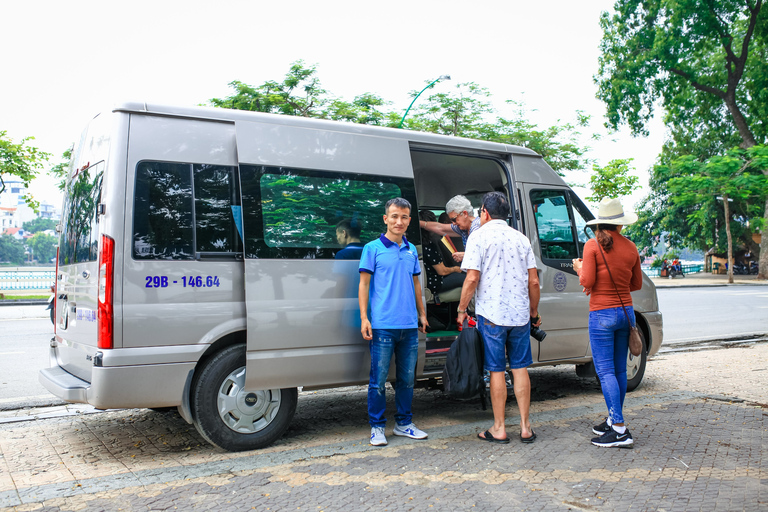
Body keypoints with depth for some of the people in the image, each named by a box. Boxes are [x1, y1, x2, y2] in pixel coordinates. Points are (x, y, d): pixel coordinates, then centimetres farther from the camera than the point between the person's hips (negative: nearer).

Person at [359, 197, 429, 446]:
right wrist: (364, 318, -10)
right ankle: (377, 426, 12)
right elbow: (364, 284, -2)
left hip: (409, 325, 5)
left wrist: (422, 314, 21)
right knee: (379, 379, -1)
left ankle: (404, 423, 25)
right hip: (383, 325, -5)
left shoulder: (411, 250, 14)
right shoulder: (373, 248, 0)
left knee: (407, 378, 12)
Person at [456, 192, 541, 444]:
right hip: (520, 313, 4)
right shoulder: (521, 238, 10)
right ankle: (525, 426, 15)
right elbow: (533, 281, 8)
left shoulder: (479, 236, -4)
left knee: (497, 370, 2)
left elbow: (472, 278, -12)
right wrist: (534, 312, 18)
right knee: (520, 368, 10)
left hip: (491, 313, -4)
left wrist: (462, 309, -2)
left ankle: (499, 429, 10)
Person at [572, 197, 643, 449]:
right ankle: (613, 420, 26)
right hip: (626, 312, 6)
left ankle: (620, 430, -8)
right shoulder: (630, 248, 6)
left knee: (606, 371, -4)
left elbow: (587, 281, -13)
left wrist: (579, 268, 6)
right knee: (619, 370, 14)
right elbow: (637, 284, 14)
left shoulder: (593, 246, -10)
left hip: (602, 314, -6)